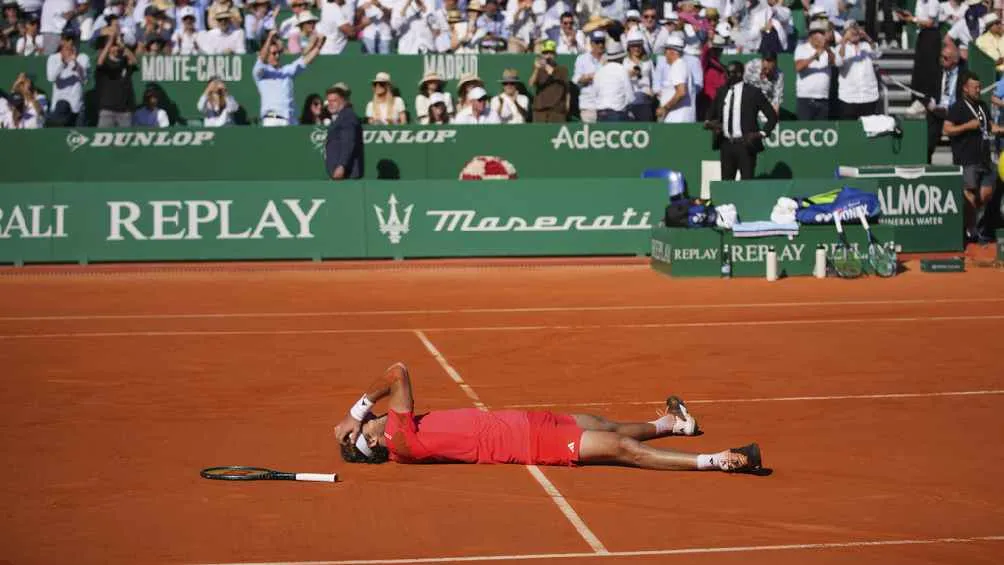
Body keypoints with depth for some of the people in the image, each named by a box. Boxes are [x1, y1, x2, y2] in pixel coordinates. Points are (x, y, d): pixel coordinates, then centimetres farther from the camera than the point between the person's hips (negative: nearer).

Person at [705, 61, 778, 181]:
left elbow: (772, 116, 0)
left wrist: (762, 133, -8)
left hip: (745, 145, -5)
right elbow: (711, 115, 22)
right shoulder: (721, 92, 11)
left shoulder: (753, 92, -4)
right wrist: (709, 124, 1)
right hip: (726, 144, 5)